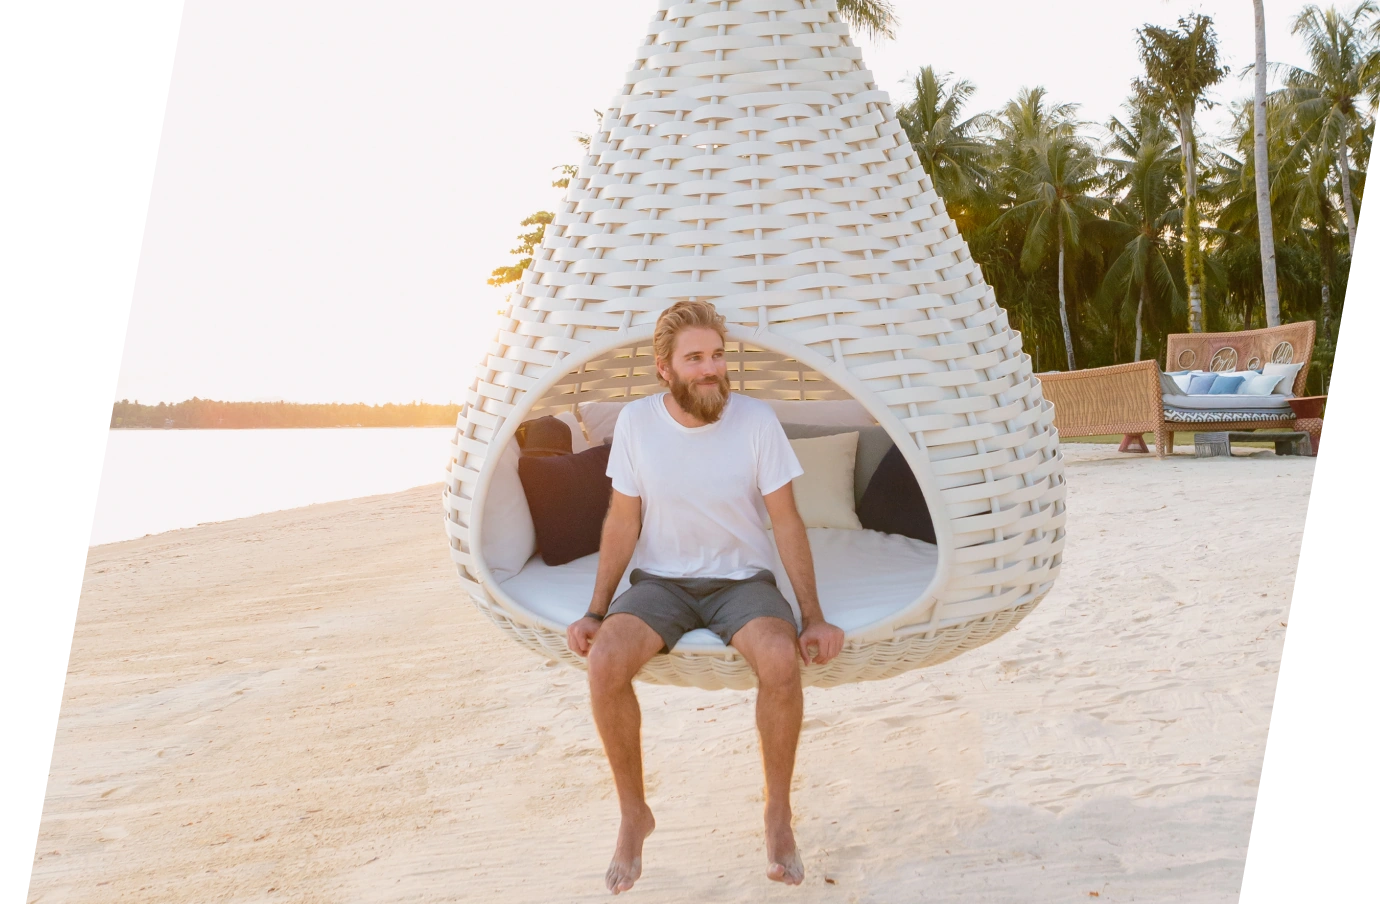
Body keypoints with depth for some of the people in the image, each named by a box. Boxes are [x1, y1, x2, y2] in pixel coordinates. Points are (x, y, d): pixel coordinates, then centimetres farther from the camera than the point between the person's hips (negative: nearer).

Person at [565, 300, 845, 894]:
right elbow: (623, 523, 2)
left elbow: (786, 521, -5)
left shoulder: (756, 419, -9)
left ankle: (778, 815, -7)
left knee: (782, 660, -33)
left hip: (743, 579, -1)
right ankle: (634, 815, -4)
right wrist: (595, 613, -5)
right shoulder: (635, 422, -5)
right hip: (660, 581, 1)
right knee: (604, 662, -28)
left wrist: (813, 617, -11)